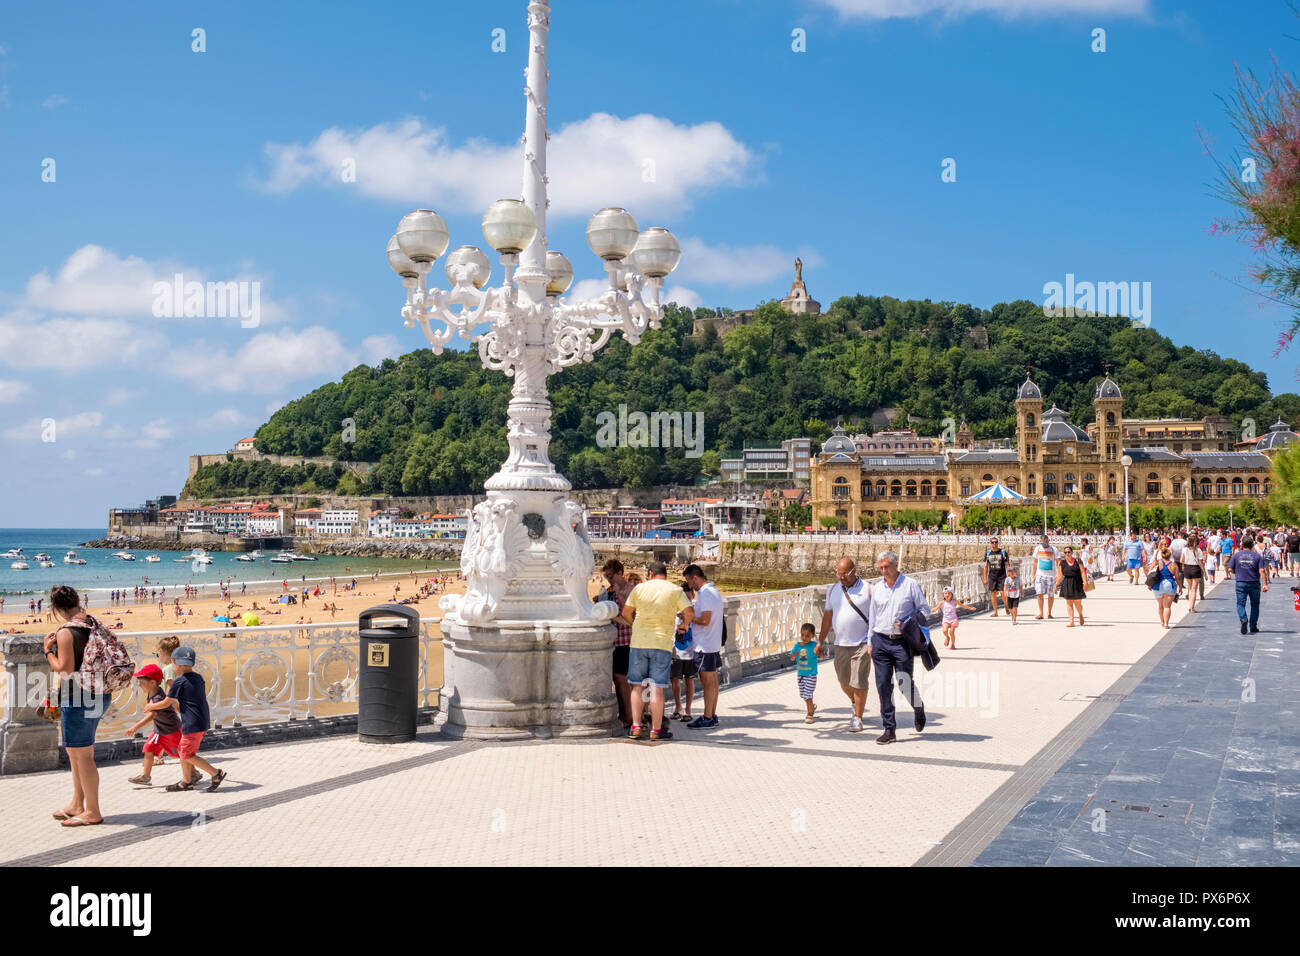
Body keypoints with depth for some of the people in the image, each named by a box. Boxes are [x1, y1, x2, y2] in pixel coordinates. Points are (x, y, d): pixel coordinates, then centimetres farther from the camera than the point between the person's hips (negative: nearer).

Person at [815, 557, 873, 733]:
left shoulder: (868, 590, -5)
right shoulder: (833, 590, 8)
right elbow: (828, 616, 15)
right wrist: (821, 641, 15)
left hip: (862, 644, -4)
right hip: (841, 644, 4)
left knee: (859, 683, -6)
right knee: (844, 682, 11)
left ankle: (857, 719, 4)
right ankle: (855, 703, 40)